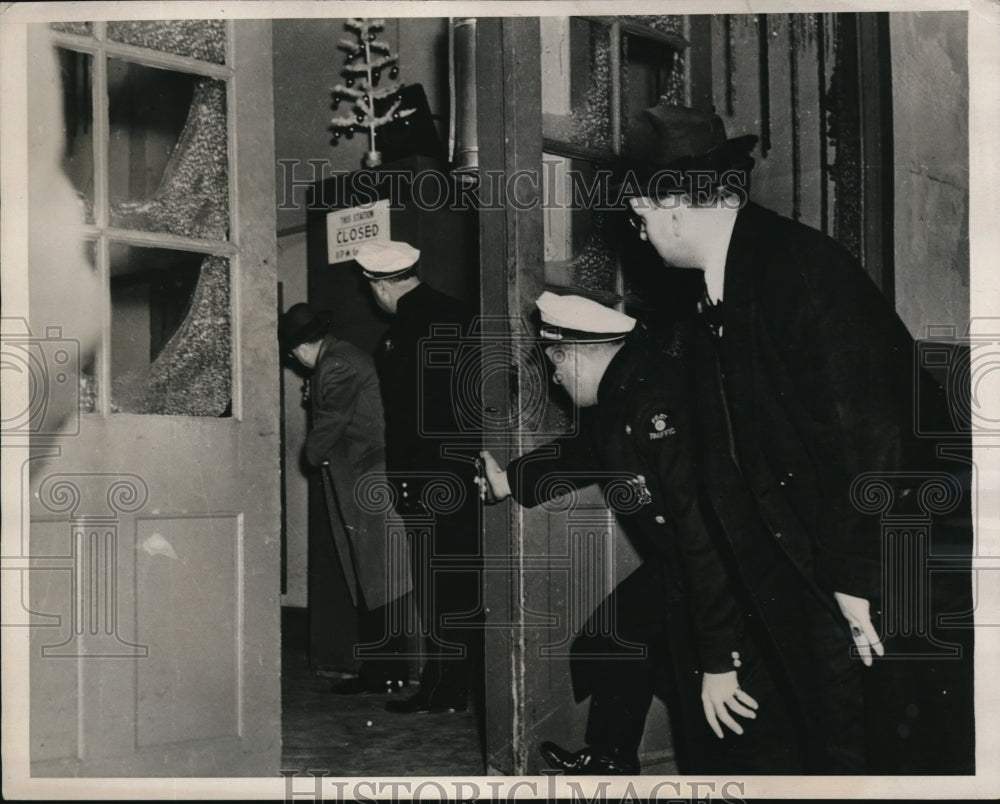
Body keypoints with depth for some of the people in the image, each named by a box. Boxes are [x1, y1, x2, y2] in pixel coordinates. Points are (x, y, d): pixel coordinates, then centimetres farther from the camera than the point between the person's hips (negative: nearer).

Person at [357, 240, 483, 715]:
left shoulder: (404, 333, -14)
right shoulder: (458, 315, 10)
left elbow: (402, 413, -16)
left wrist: (398, 475, -10)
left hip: (428, 476, -8)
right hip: (468, 466, 8)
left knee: (436, 585, -2)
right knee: (467, 576, 14)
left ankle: (442, 689, 3)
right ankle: (470, 680, 24)